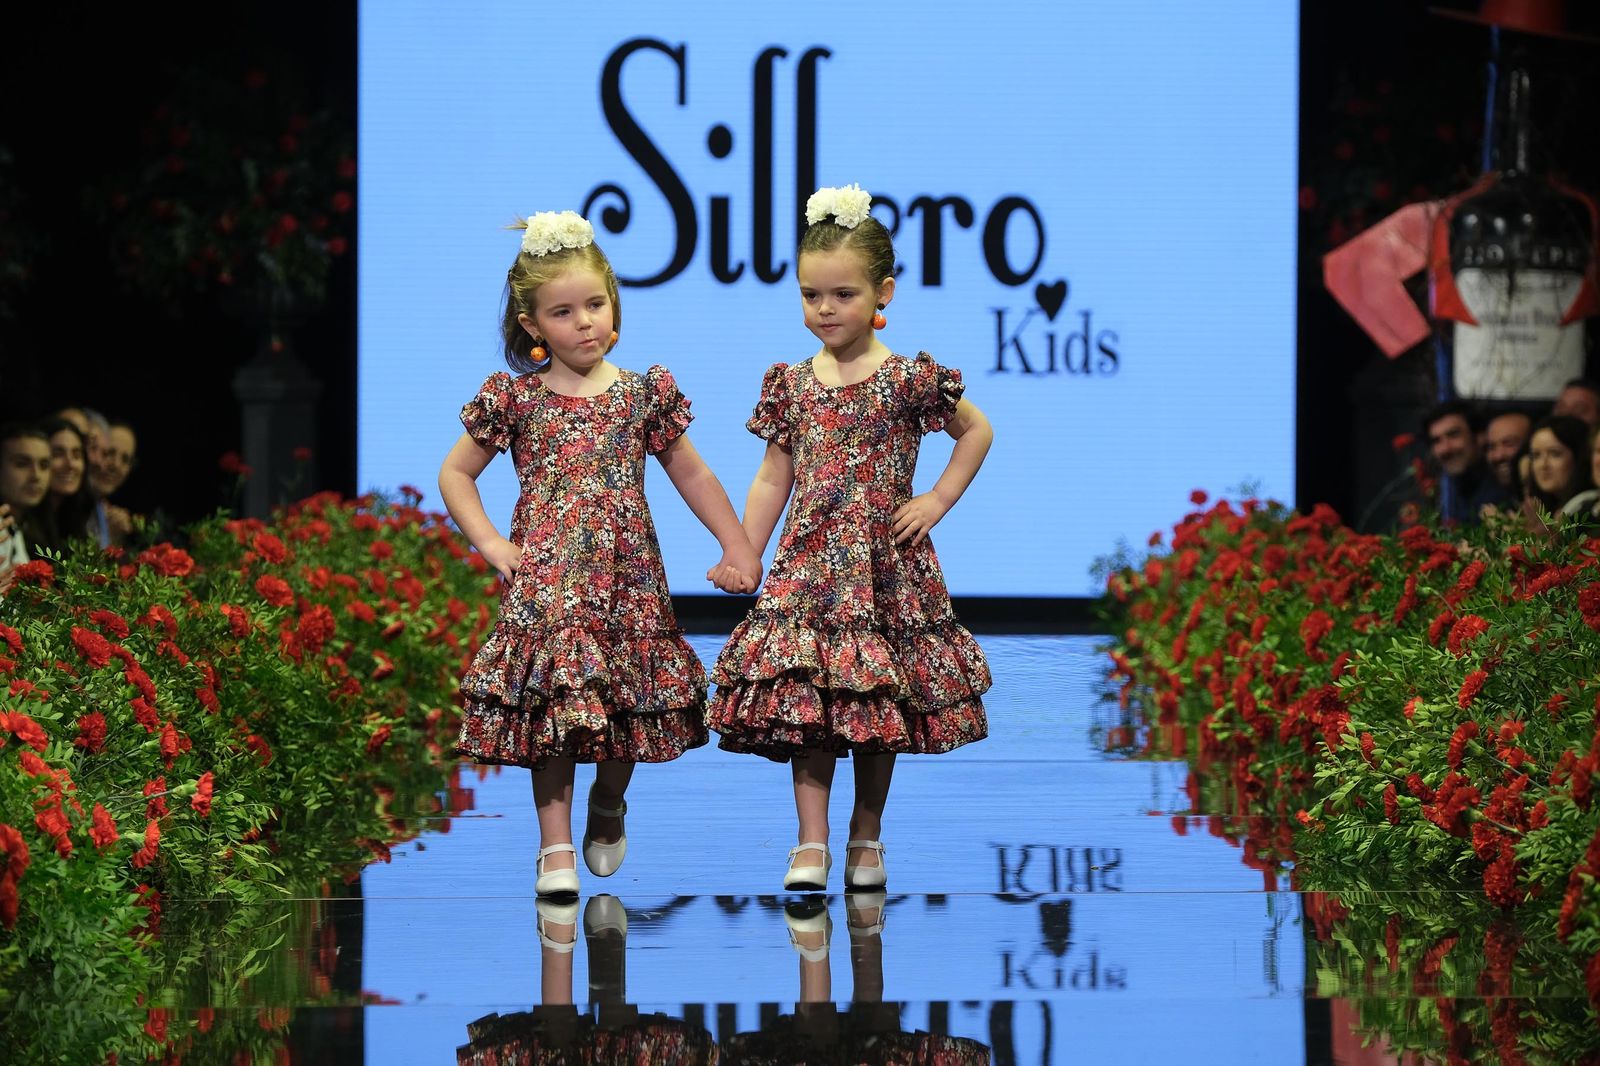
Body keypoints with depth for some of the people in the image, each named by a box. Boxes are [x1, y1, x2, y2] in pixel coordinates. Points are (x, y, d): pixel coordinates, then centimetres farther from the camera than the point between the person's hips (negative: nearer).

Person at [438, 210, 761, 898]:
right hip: (545, 579, -1)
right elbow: (456, 473, 11)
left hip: (627, 579, 1)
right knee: (552, 704, -8)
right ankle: (556, 850, -2)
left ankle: (608, 807, 34)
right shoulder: (515, 400, 2)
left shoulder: (644, 395, 5)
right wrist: (491, 544, 0)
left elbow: (691, 475, 14)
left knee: (628, 704, 4)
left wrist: (738, 547, 9)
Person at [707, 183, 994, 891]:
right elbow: (772, 479, 10)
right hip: (809, 566, 2)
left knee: (879, 702, 4)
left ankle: (867, 840, 17)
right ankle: (811, 846, -4)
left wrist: (937, 501, 1)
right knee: (805, 703, -6)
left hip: (885, 565, -2)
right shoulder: (791, 384, 5)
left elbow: (976, 431, 9)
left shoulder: (909, 379, -4)